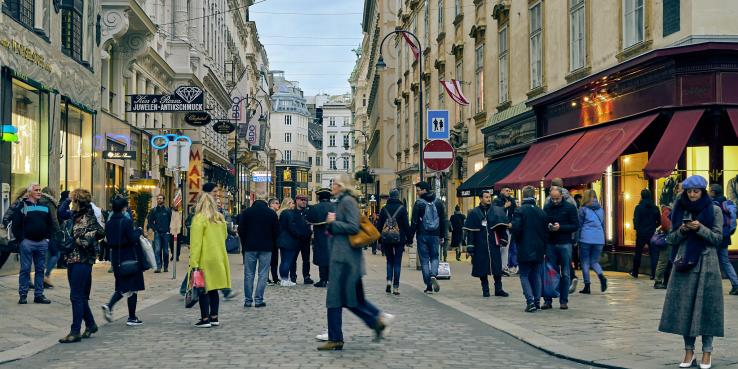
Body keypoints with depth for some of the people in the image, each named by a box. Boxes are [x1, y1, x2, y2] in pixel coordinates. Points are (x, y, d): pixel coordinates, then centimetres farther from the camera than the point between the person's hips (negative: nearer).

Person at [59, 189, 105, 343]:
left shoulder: (88, 218, -11)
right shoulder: (74, 217, 14)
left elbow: (100, 232, -22)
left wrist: (83, 238, -14)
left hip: (82, 260, -9)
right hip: (72, 259, 9)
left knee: (77, 296, -7)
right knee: (80, 296, 15)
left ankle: (75, 331, -3)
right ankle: (90, 324, 28)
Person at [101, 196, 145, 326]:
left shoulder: (109, 223, 3)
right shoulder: (127, 221, -16)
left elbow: (109, 241, 7)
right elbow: (133, 239, -18)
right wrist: (138, 232, -1)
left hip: (116, 258, 6)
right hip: (130, 257, -6)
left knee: (122, 286, 19)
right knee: (132, 287, 5)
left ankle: (109, 306, -5)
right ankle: (132, 318, 9)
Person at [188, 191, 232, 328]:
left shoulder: (199, 219, -12)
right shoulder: (220, 218, 10)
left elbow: (196, 242, -16)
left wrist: (194, 263, -16)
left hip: (204, 260, -7)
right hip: (218, 259, 7)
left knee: (203, 289, 0)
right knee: (213, 290, 13)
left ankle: (205, 319, -1)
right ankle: (214, 317, 15)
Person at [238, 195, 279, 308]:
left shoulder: (246, 212, 3)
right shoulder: (271, 213, 3)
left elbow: (241, 230, 2)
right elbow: (276, 231, 4)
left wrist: (244, 245, 13)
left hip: (250, 247, 1)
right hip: (266, 248, 0)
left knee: (249, 274, 6)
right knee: (263, 274, 3)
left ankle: (248, 300, 6)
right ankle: (258, 300, -2)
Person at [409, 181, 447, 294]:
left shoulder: (419, 203, -8)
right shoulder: (438, 202, 7)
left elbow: (414, 222, -9)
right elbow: (443, 220, 10)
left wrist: (410, 237, -4)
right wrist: (442, 236, 16)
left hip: (422, 235, -3)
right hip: (435, 235, 3)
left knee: (424, 260, 4)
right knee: (434, 257, 15)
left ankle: (429, 286, 4)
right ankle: (433, 275, -14)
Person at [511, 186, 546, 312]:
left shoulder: (519, 211, -11)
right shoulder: (541, 212, 4)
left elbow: (516, 229, -17)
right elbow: (546, 230, 6)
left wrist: (518, 241, 2)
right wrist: (542, 244, 16)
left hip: (524, 249, -4)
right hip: (539, 249, 4)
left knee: (524, 275, 2)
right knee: (536, 275, 13)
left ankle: (530, 301, -12)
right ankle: (537, 301, 11)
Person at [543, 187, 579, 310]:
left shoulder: (570, 207, -2)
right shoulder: (547, 207, 7)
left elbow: (576, 226, -5)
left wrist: (560, 227, -17)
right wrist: (548, 226, -9)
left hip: (565, 244, -2)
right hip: (550, 244, 2)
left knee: (565, 274, 3)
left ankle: (563, 301, 9)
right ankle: (547, 300, 7)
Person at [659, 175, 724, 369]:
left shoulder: (714, 210, 1)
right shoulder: (680, 210, 8)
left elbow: (718, 238, -2)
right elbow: (671, 239, 10)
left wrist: (700, 228, -17)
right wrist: (682, 230, -10)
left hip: (706, 264, -3)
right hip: (684, 263, 3)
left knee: (705, 306, -2)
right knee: (685, 306, 1)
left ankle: (707, 352, 5)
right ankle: (689, 351, 7)